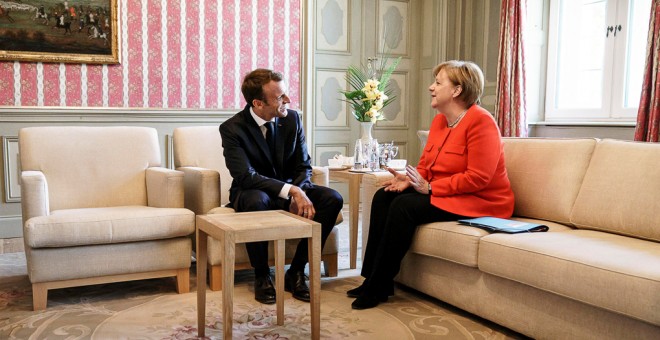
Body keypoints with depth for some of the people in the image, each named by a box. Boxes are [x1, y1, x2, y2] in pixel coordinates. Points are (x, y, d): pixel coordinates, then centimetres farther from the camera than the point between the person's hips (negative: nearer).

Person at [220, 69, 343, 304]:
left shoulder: (292, 119, -4)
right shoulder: (232, 128, -17)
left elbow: (303, 166, -1)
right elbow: (246, 176, -27)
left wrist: (299, 193, -24)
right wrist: (291, 191, -37)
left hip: (291, 191, 4)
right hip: (254, 193, -4)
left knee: (333, 199, -21)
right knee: (256, 201, -40)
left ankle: (296, 272, -11)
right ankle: (262, 276, -16)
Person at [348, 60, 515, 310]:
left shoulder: (481, 121, -17)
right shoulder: (439, 120, 10)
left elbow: (477, 178, -24)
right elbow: (426, 164, 15)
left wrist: (429, 187, -22)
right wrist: (410, 178, -8)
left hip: (479, 201, -9)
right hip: (442, 194, 9)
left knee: (404, 205, -26)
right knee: (384, 196, -7)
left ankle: (378, 288, -15)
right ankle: (372, 278, -7)